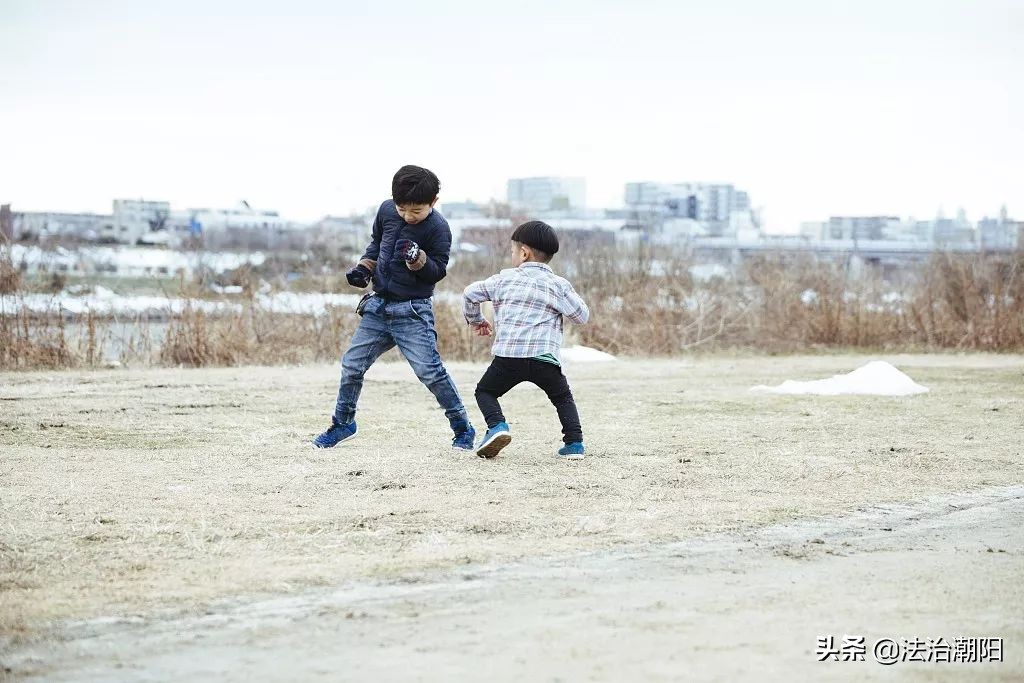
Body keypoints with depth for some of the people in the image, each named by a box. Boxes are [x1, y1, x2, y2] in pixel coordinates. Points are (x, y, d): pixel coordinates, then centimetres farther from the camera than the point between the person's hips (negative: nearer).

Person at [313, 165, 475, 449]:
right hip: (379, 306, 6)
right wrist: (364, 268, 3)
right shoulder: (386, 211, 2)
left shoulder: (438, 228, -14)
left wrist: (419, 259, -33)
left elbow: (439, 271, -14)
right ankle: (343, 424, 25)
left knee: (429, 370, -14)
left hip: (413, 311, -6)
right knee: (352, 364, 7)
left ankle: (463, 428, -1)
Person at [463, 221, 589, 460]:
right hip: (544, 358, 1)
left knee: (485, 391, 20)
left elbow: (470, 293, 17)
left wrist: (475, 320, 35)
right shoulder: (558, 285, 9)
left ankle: (497, 425, -7)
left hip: (507, 356, 0)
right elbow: (582, 316, 11)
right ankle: (574, 442, 5)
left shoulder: (504, 279, 13)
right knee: (563, 398, 22)